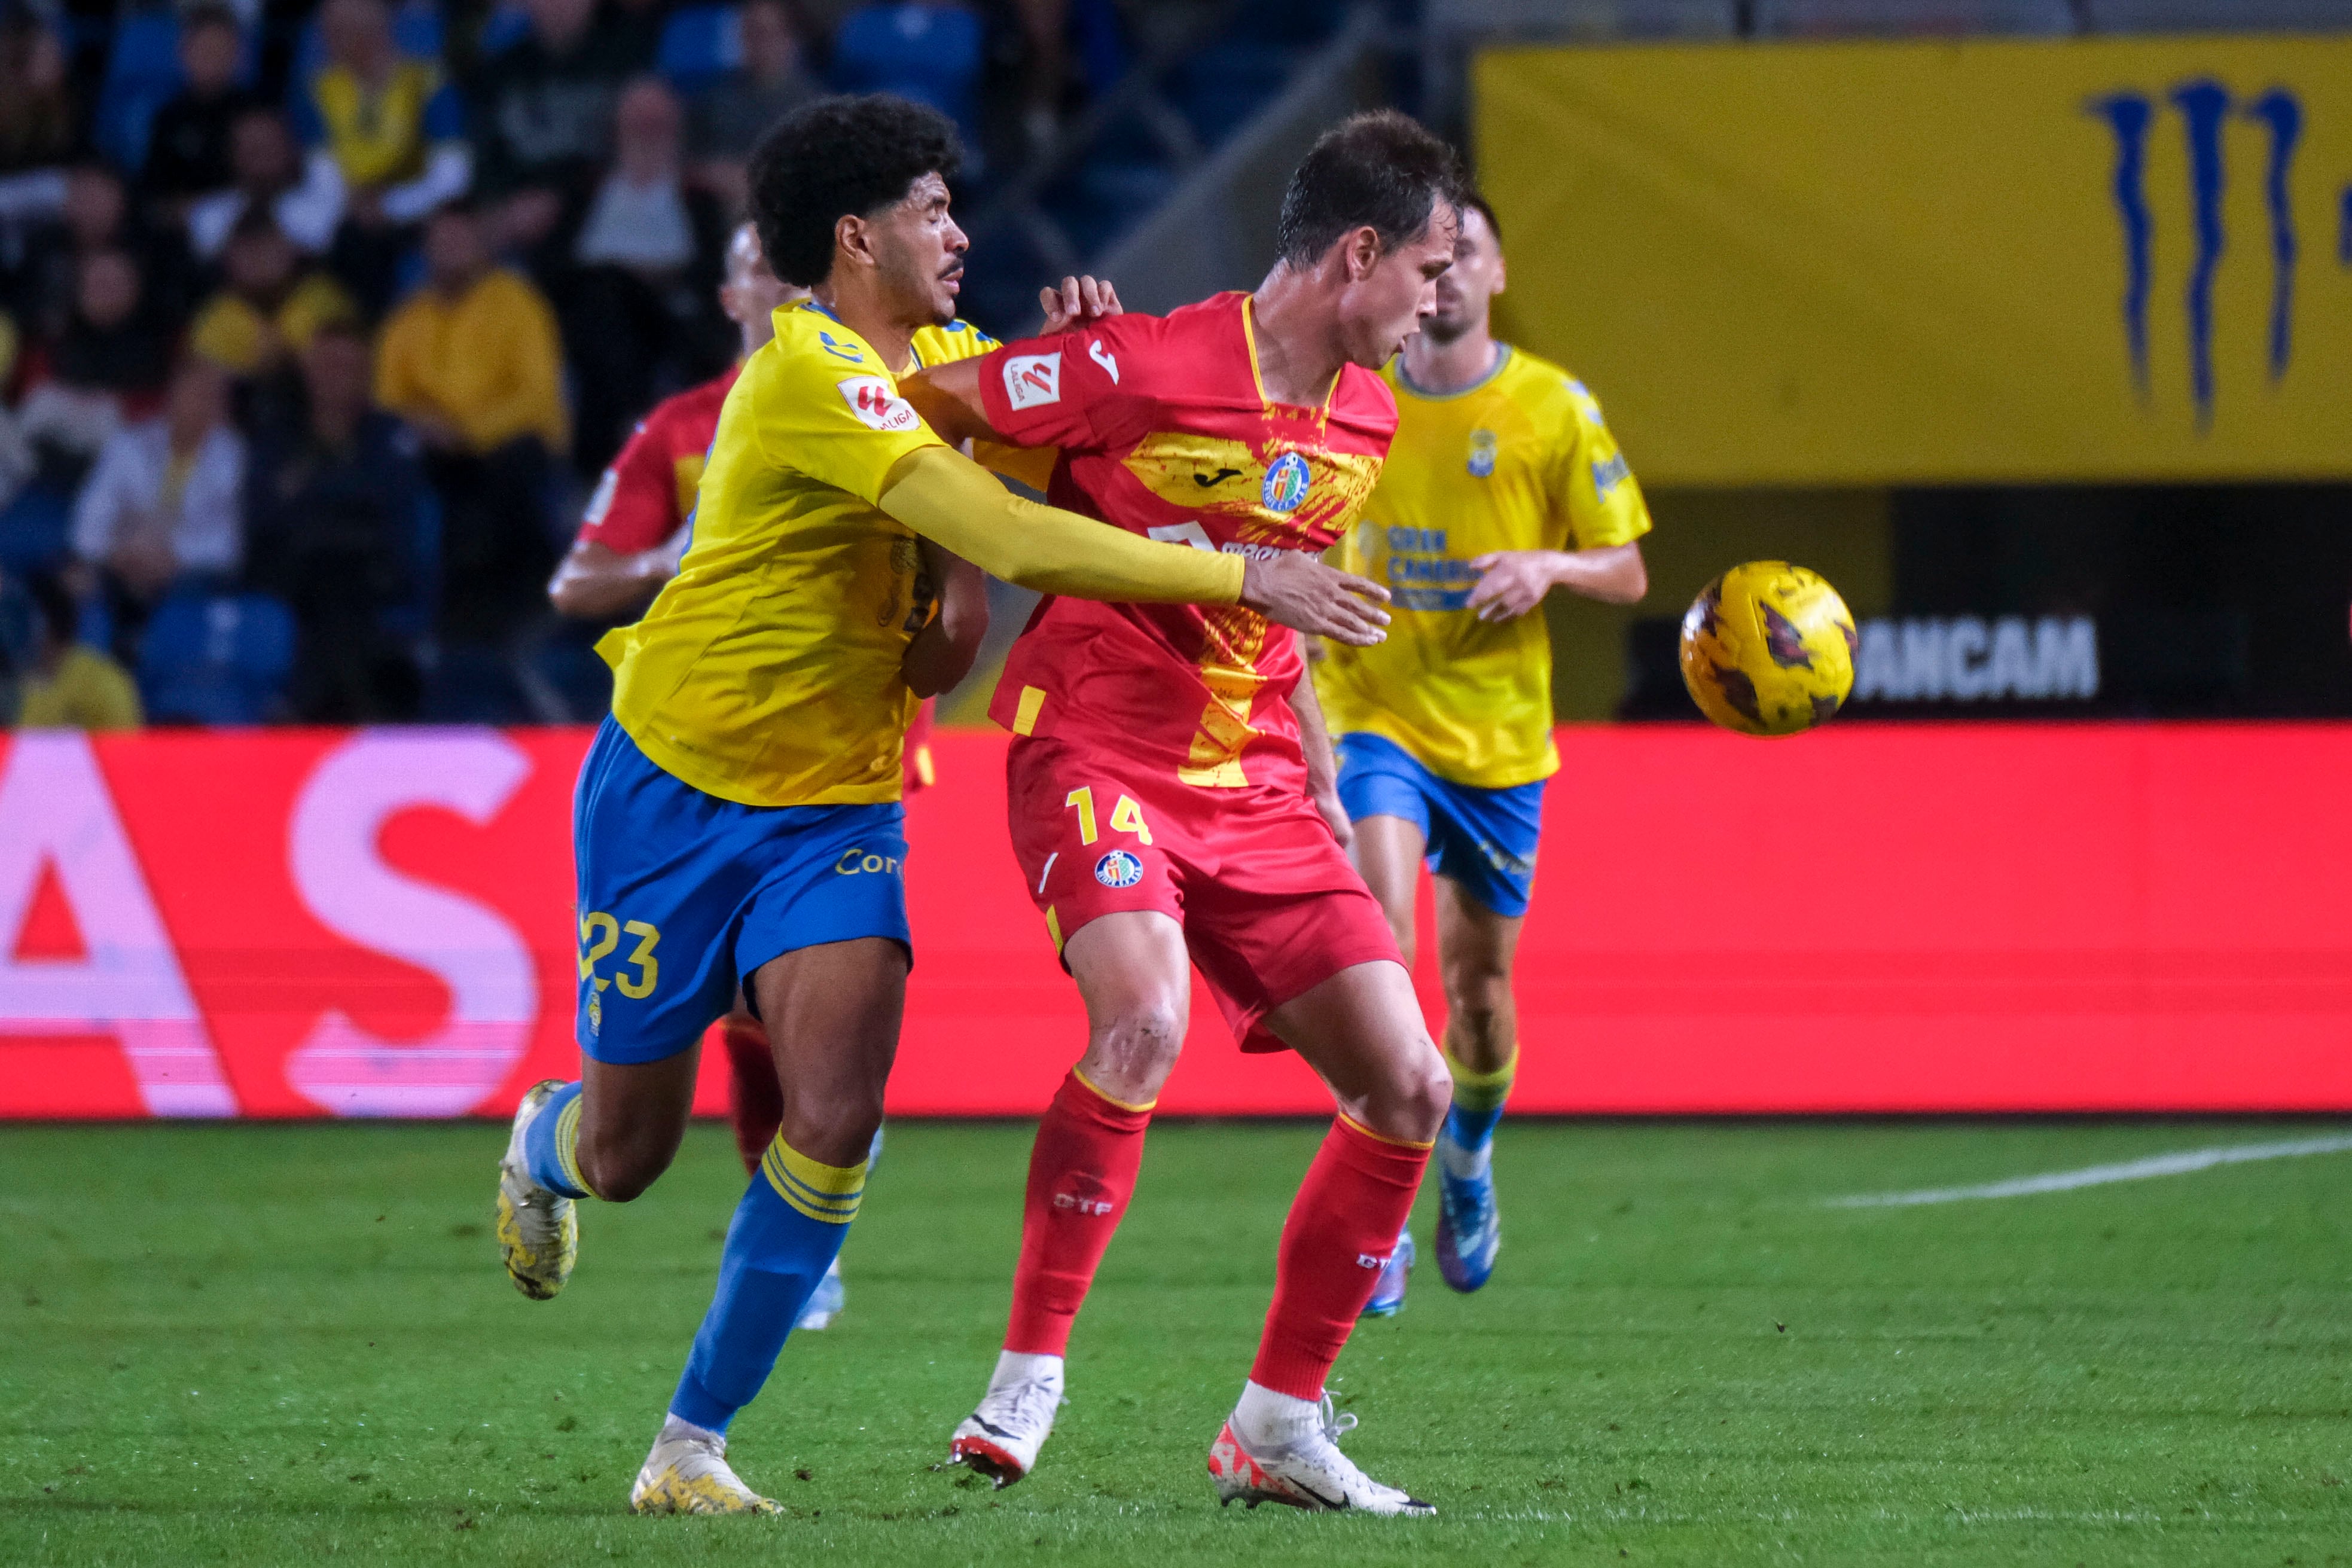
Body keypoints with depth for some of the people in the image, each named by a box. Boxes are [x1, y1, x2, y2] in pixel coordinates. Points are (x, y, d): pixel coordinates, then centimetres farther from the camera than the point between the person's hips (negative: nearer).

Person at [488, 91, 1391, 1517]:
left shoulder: (933, 372, 6)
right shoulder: (811, 375, -22)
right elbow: (1012, 542, -31)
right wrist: (1243, 577, -30)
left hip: (837, 807, 6)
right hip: (676, 782, -6)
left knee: (835, 1120, -17)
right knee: (628, 1153, 7)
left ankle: (695, 1442, -4)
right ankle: (545, 1145, 46)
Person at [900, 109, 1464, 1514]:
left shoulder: (1368, 420, 8)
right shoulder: (1141, 369, -16)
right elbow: (922, 409, -6)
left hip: (1253, 788, 7)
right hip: (1097, 749, -7)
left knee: (1410, 1089, 0)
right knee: (1145, 1024, -32)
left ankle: (1280, 1426, 12)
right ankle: (1028, 1380, -19)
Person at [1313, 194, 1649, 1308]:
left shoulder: (1555, 410, -2)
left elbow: (1627, 574, 2)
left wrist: (1549, 566, -17)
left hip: (1499, 736, 1)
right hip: (1373, 716, -1)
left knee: (1479, 975, 11)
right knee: (1380, 933, -23)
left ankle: (1467, 1155, 42)